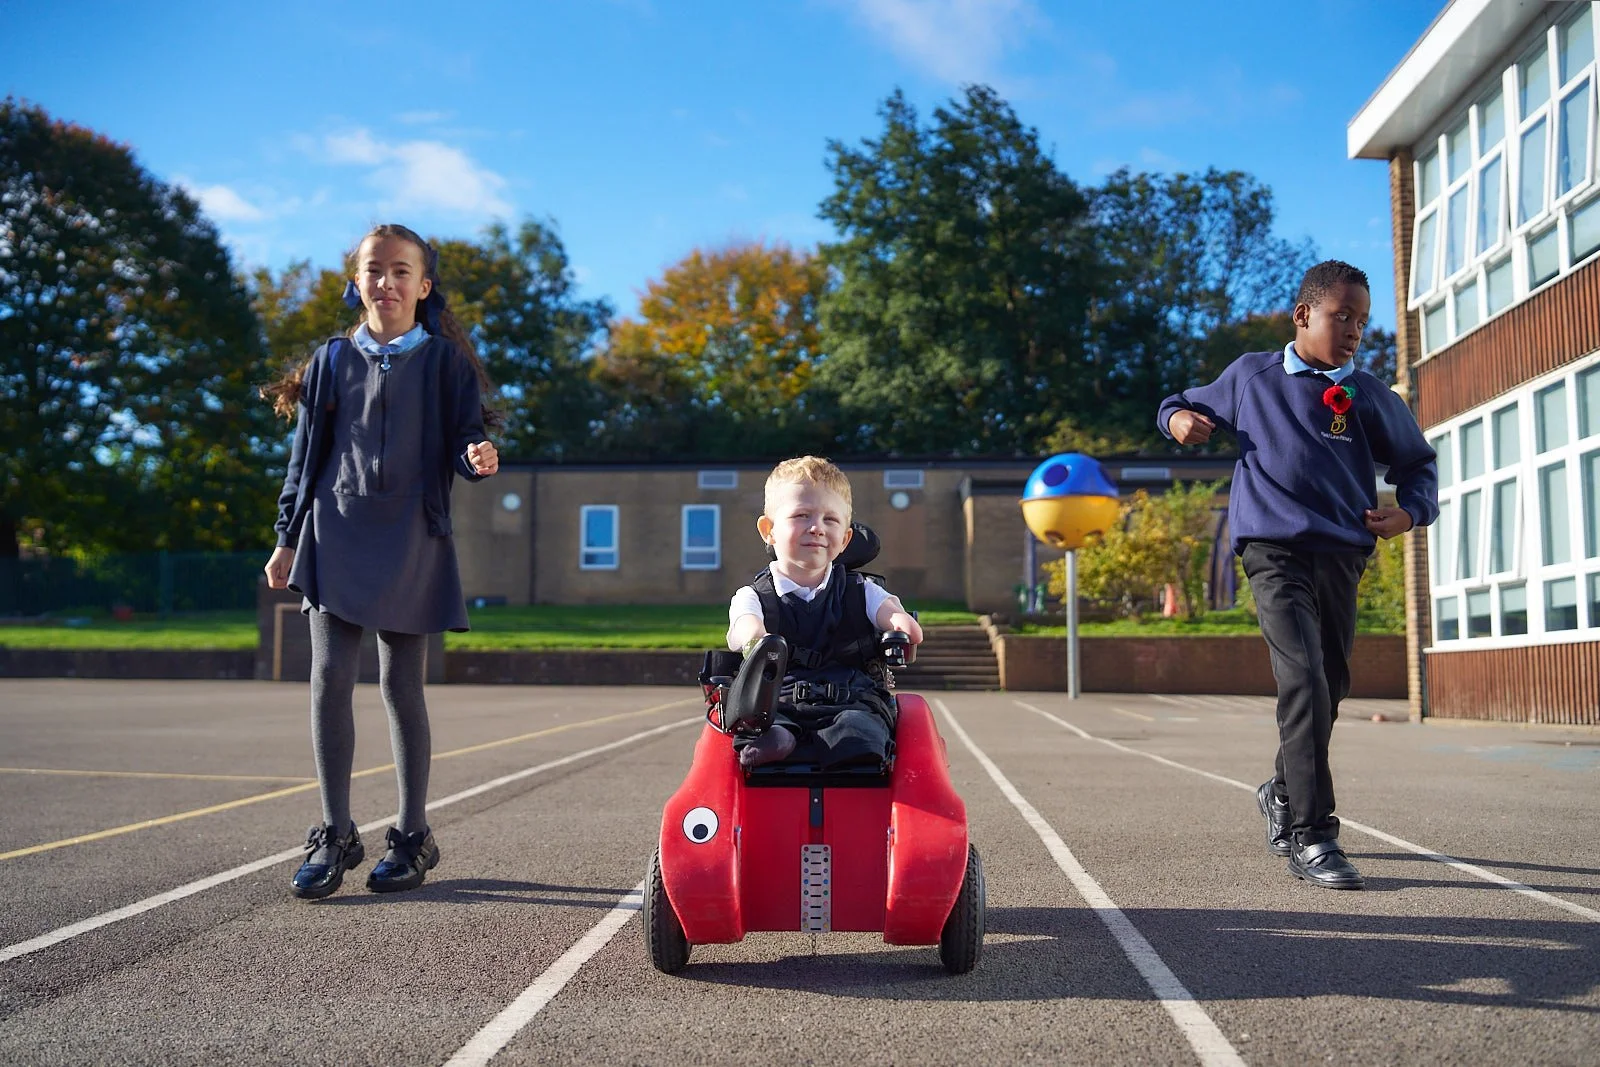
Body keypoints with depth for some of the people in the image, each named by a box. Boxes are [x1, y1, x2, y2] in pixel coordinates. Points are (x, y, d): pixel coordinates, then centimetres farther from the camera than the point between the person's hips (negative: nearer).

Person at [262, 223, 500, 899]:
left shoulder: (444, 360, 4)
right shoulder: (333, 360, 10)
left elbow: (463, 437, 1)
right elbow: (307, 452, 12)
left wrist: (478, 458, -23)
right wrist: (288, 537, 9)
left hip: (410, 539, -2)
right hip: (338, 535, 2)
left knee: (401, 685, 2)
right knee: (330, 679, -5)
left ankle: (412, 835, 15)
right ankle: (334, 836, 7)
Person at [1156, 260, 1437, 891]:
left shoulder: (1369, 396, 11)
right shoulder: (1250, 376, 8)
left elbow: (1417, 463, 21)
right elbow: (1188, 406, 22)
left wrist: (1410, 511, 2)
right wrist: (1178, 418, -2)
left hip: (1343, 556, 4)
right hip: (1275, 551, -4)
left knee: (1330, 685, 12)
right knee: (1305, 680, -20)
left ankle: (1283, 794, 38)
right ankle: (1311, 838, -17)